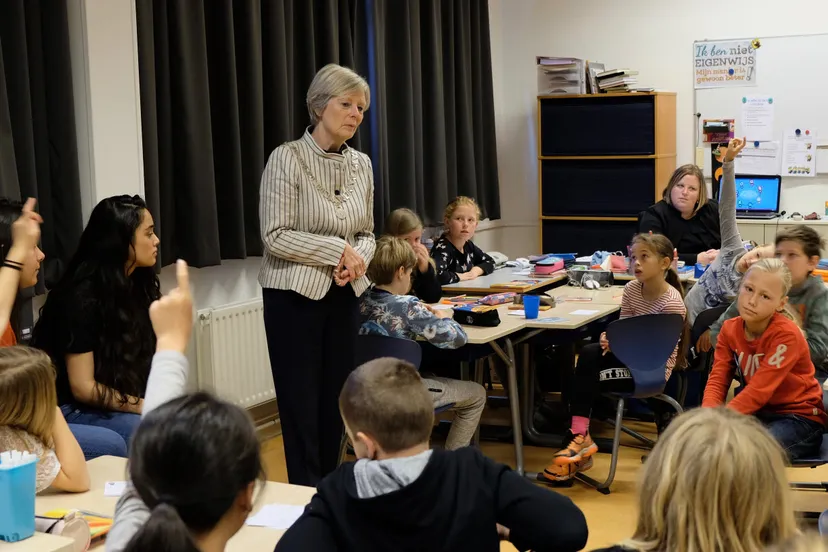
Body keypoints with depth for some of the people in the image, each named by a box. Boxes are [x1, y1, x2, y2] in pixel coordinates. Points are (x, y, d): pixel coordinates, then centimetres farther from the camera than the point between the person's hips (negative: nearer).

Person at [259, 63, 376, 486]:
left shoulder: (361, 164, 6)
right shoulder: (287, 159, -12)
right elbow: (275, 236, -17)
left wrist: (357, 260, -9)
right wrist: (338, 250, -18)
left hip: (344, 297, 6)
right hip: (295, 296, -6)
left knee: (334, 403, 11)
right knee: (301, 407, 0)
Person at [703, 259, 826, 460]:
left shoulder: (786, 335, -20)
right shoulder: (729, 329, -1)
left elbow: (758, 391, -25)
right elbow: (718, 380, -7)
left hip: (800, 417, -6)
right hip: (758, 412, 6)